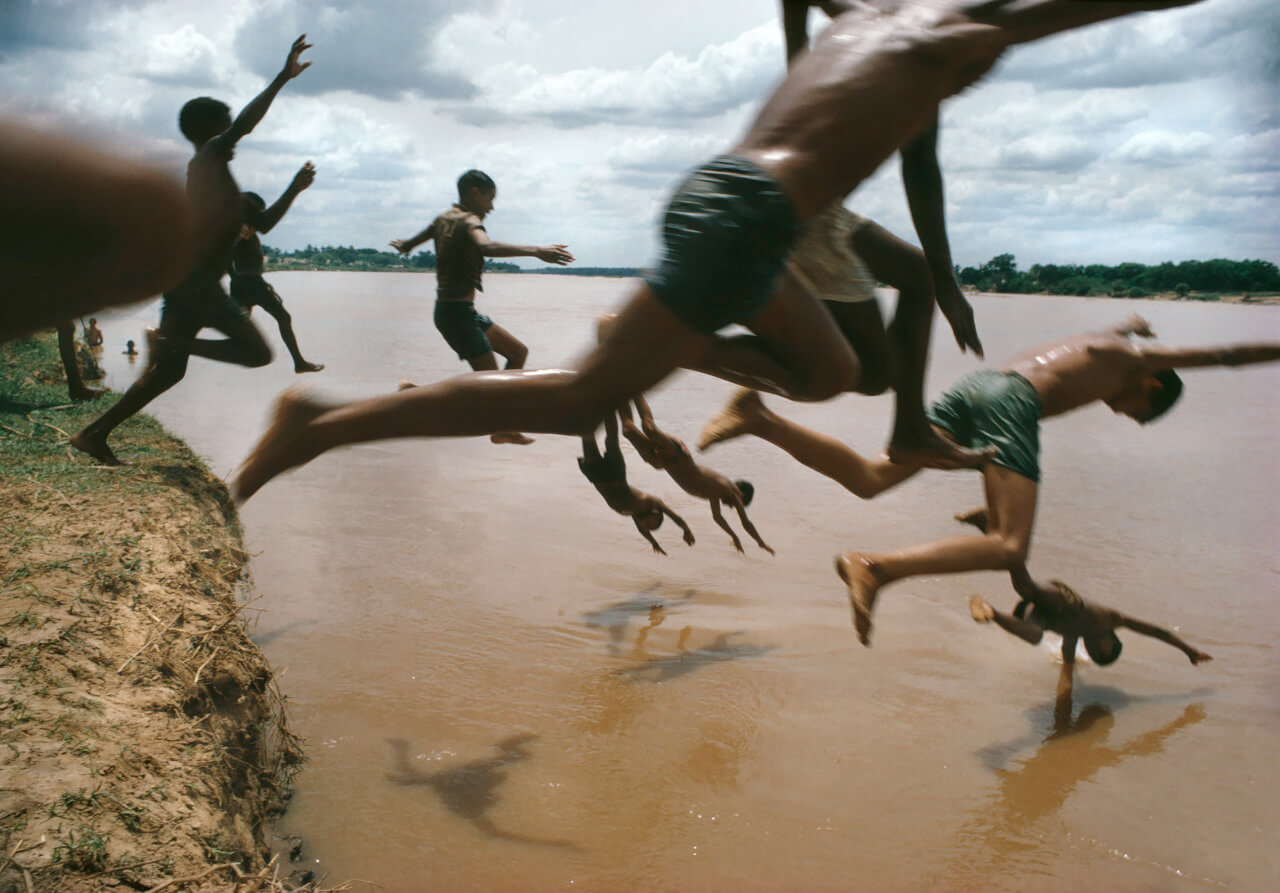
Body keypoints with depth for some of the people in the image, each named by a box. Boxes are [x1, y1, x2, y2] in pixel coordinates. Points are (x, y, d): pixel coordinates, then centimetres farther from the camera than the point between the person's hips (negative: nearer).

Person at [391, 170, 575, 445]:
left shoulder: (443, 219, 14)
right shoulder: (469, 221, -13)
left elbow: (406, 246, 29)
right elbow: (487, 247, -37)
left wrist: (403, 245, 54)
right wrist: (535, 251, -48)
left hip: (456, 311, 10)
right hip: (458, 312, -10)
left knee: (518, 351, 17)